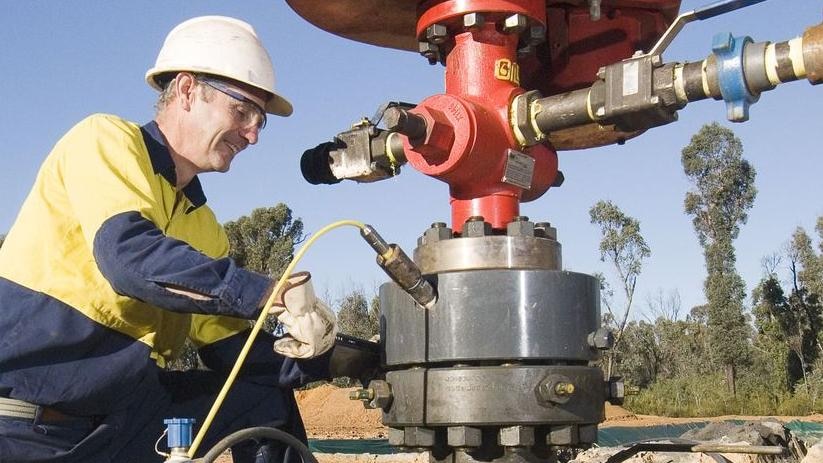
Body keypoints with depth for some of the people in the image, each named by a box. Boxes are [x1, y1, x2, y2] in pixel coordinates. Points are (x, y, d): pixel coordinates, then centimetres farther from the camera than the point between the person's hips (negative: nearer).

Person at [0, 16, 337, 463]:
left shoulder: (203, 227, 13)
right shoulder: (106, 138, -6)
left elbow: (229, 347, 11)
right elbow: (129, 255, -23)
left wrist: (308, 354, -8)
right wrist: (271, 295, -25)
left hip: (122, 413, 7)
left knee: (268, 400, 9)